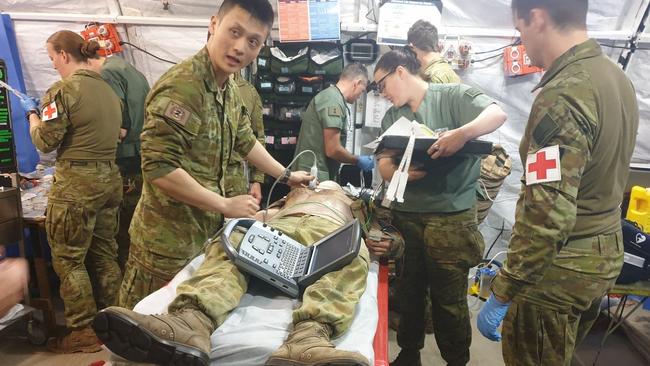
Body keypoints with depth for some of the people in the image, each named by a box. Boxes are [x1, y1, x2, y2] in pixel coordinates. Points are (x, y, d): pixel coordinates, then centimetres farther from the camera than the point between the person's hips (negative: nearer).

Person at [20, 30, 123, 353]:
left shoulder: (63, 90, -12)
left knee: (68, 258, 5)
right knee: (104, 254, 15)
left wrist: (32, 113, 9)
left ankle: (84, 333, 12)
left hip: (76, 183, -8)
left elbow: (45, 142, -9)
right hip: (109, 178, 8)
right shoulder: (107, 90, 11)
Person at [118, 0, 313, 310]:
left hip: (206, 232, 8)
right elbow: (159, 168, -26)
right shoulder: (181, 86, -23)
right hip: (169, 241, -8)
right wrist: (226, 206, -20)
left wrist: (286, 175, 21)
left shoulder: (229, 89, 7)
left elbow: (245, 140, 19)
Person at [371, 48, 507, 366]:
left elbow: (497, 115, -16)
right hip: (404, 216, 6)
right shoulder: (391, 117, 14)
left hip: (450, 217, -5)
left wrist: (461, 133, -33)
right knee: (408, 291, 17)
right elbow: (383, 165, 7)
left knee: (449, 299, 5)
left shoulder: (452, 96, -3)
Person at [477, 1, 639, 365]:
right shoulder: (618, 77, 5)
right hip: (606, 253, 9)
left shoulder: (562, 96, -25)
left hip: (561, 267, -9)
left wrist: (501, 296, -22)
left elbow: (548, 214, -29)